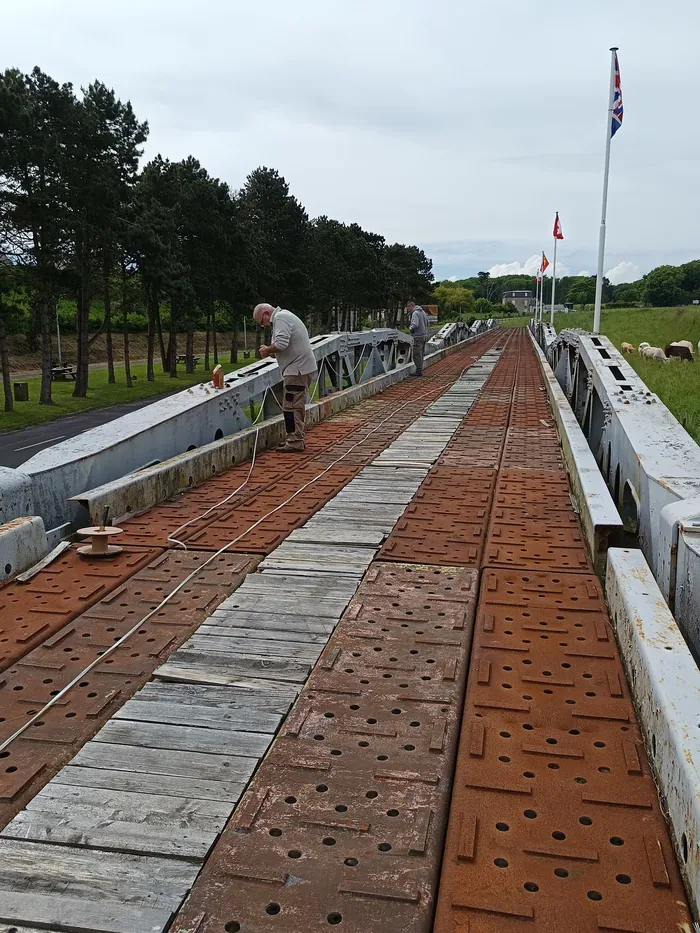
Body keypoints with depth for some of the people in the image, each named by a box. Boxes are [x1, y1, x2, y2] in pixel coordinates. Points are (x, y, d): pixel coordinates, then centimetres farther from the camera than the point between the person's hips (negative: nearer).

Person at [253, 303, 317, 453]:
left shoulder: (280, 318, -10)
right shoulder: (284, 316, 23)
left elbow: (281, 343, -24)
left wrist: (267, 350, -8)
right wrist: (272, 352, 7)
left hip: (297, 370, -11)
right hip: (302, 368, 11)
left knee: (291, 406, -9)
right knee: (297, 405, 16)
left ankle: (295, 442, -7)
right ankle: (298, 438, 24)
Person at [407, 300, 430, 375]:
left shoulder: (415, 313, -15)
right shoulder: (423, 312, 13)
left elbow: (415, 325, -26)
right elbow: (427, 323, 19)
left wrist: (410, 328, -7)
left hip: (418, 336, -9)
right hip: (424, 335, 9)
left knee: (417, 355, -5)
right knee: (421, 354, 14)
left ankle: (419, 371, -5)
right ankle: (420, 370, 18)